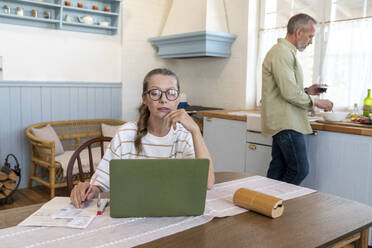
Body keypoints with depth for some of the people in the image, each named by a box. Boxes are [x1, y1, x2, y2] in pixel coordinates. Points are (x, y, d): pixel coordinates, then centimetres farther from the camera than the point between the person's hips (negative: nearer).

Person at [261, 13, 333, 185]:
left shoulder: (287, 52, 22)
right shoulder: (282, 53, -13)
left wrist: (307, 91, 13)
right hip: (286, 124, -10)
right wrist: (316, 102, -7)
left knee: (278, 170, 11)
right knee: (299, 170, -7)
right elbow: (290, 93, -19)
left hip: (283, 124, 10)